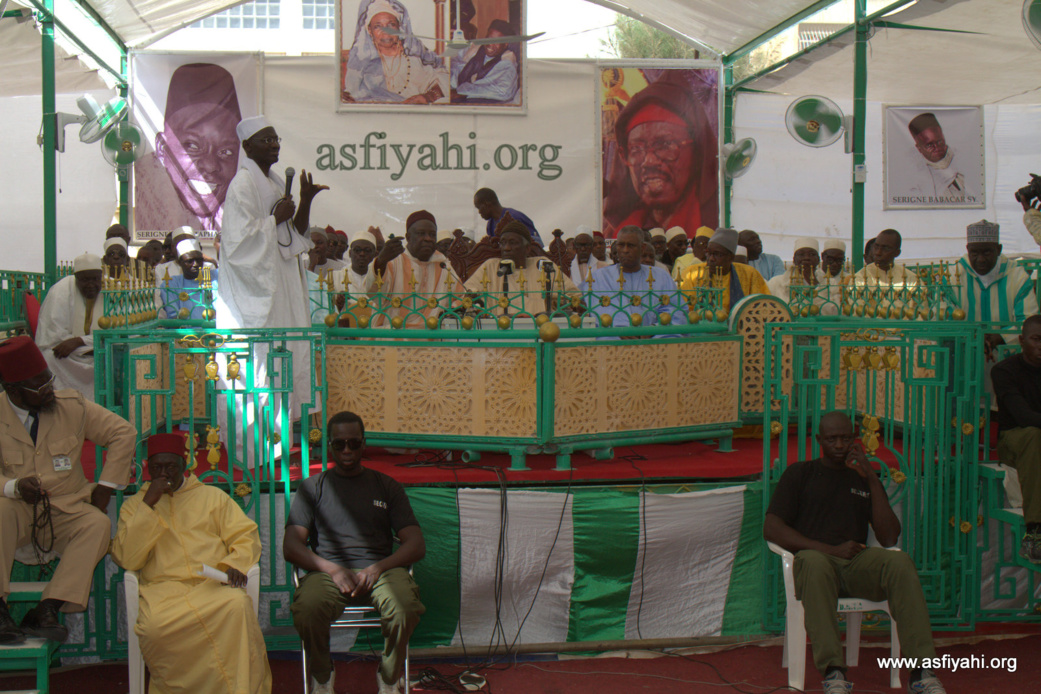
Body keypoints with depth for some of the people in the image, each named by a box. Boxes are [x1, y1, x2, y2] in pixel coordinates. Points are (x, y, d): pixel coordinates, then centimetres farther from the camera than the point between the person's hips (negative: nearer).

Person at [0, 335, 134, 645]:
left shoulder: (72, 406, 2)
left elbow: (123, 432, 7)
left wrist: (106, 486, 1)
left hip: (65, 510, 2)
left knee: (98, 524, -29)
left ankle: (47, 609, -34)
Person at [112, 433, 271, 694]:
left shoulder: (212, 496, 22)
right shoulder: (134, 505, 19)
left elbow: (246, 535, 14)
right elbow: (127, 559, 4)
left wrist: (234, 564, -8)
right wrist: (148, 504, -2)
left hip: (213, 584, 1)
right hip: (163, 587, 0)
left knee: (238, 605, -35)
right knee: (153, 626, -36)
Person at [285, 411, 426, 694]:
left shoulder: (386, 486, 18)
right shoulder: (312, 487, 16)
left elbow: (416, 545, 9)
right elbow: (291, 546, 5)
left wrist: (377, 568, -9)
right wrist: (333, 569, -12)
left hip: (380, 569, 0)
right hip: (327, 571, 0)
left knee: (406, 607, -34)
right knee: (307, 610, -35)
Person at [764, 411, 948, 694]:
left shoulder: (863, 479, 24)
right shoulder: (800, 474, 15)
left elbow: (889, 538, 11)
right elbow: (771, 529, 2)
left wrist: (872, 480, 4)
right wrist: (830, 550, -9)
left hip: (857, 564, 3)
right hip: (815, 558, -3)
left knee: (900, 561, -30)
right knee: (814, 562, -39)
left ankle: (920, 671, -35)